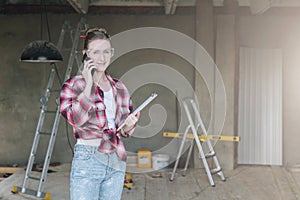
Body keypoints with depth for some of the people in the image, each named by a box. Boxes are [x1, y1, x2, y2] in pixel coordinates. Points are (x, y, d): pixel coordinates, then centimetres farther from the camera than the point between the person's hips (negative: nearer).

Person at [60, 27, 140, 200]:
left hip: (117, 162, 5)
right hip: (87, 161, -5)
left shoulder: (119, 88, 12)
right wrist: (88, 85, -18)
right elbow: (76, 119, -20)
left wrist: (128, 126, -3)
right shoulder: (74, 84, -2)